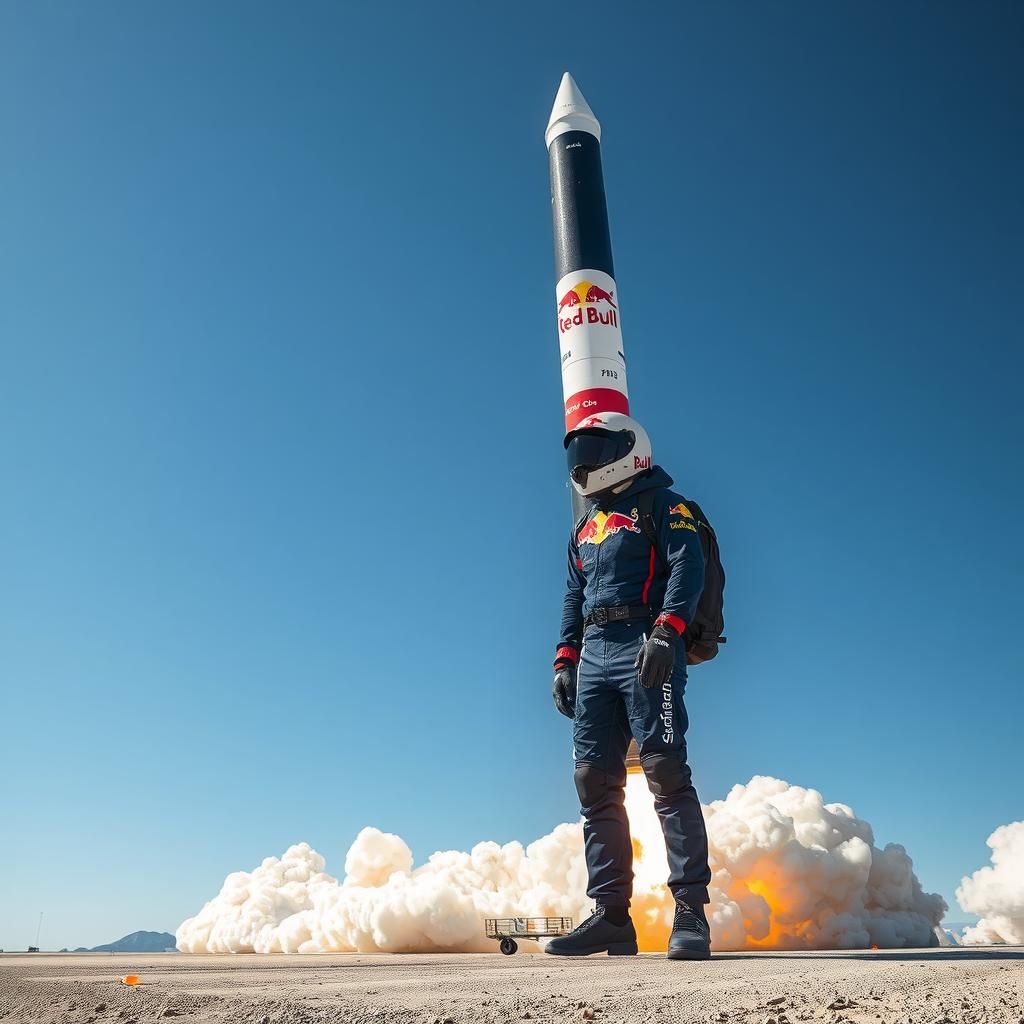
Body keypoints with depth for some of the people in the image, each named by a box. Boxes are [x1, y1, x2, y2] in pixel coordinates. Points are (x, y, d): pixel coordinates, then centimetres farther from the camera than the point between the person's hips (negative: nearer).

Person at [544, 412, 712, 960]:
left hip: (646, 650, -7)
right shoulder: (585, 529, 26)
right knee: (595, 783, 2)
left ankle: (691, 913, -6)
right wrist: (565, 661, 14)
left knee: (666, 774, -12)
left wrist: (665, 632, -24)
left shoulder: (662, 506, 5)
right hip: (593, 655, 7)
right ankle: (611, 915, 8)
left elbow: (687, 569, -10)